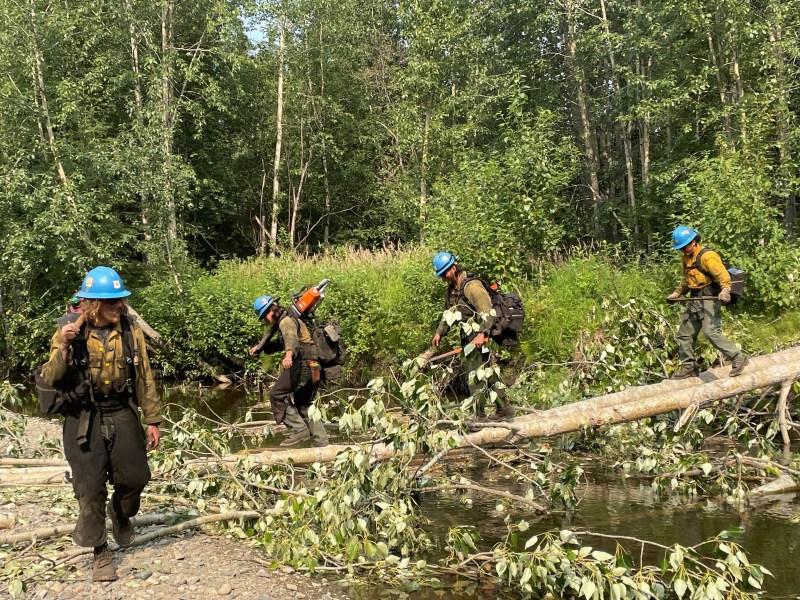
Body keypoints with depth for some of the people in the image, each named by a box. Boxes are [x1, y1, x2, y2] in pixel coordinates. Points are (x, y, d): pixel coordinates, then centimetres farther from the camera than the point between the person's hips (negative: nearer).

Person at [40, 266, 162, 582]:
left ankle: (120, 514, 42)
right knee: (90, 488, 0)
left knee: (134, 476, 8)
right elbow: (51, 379, -11)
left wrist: (152, 419, 5)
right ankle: (100, 552, 16)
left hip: (121, 414, 2)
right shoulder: (70, 332, -8)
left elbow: (144, 378, 4)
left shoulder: (130, 331, -3)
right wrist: (63, 347, -27)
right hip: (83, 419, -2)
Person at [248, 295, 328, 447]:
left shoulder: (286, 321, -9)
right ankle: (321, 441, 16)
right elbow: (282, 344, 40)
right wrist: (259, 347, 31)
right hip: (312, 367, 11)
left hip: (303, 364, -11)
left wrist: (288, 355, -51)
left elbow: (292, 339, -31)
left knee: (277, 394, -10)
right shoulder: (286, 321, 24)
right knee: (304, 406, 18)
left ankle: (298, 430, -13)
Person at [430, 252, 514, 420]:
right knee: (489, 373, 12)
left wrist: (482, 334, -35)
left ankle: (479, 415, -1)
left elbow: (488, 312, -24)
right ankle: (504, 408, 19)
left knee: (475, 378, -7)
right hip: (468, 338, 9)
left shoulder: (471, 286, -17)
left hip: (479, 339, -9)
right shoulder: (452, 289, 13)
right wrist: (439, 332, 16)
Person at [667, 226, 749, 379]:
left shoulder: (707, 256, -15)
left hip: (709, 300, -9)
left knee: (711, 332, -22)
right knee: (684, 334, 10)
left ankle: (738, 357, -11)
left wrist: (725, 290, -42)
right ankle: (688, 367, 21)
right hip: (694, 301, 9)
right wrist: (676, 293, 27)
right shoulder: (687, 258, 15)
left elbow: (723, 275, -26)